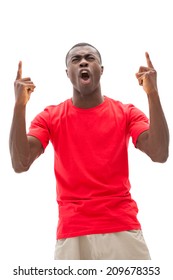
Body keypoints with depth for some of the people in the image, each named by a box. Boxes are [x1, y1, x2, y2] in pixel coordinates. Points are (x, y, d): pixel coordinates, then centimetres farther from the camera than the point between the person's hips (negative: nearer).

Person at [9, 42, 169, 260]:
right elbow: (20, 164, -7)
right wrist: (20, 105, -16)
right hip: (71, 233, 0)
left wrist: (153, 94, -16)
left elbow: (160, 155, -9)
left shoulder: (127, 113, 6)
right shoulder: (50, 117, 6)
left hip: (123, 229, 1)